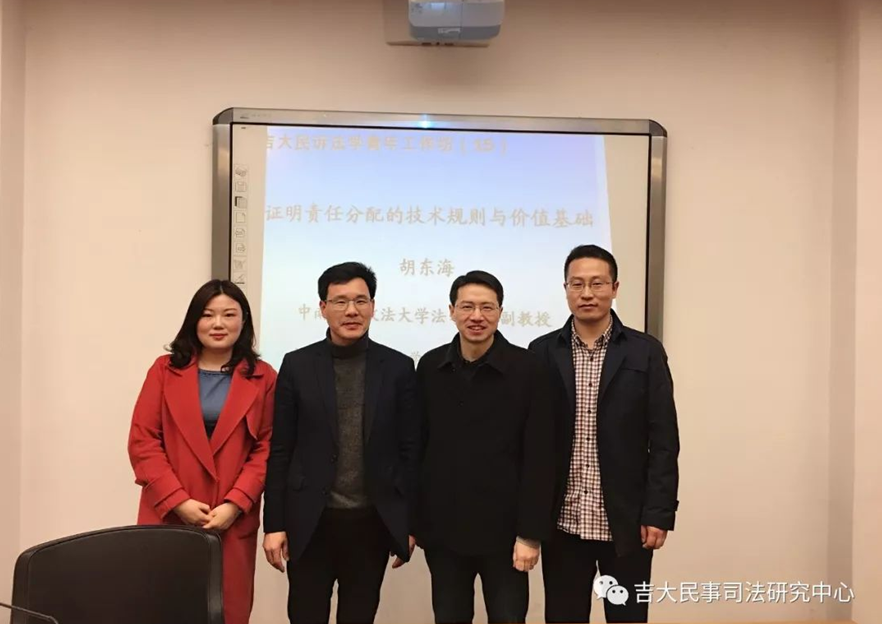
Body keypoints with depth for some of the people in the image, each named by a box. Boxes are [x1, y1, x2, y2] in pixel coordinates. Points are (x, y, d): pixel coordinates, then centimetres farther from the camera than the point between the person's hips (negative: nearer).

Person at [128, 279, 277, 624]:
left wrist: (234, 505, -10)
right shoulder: (165, 370, 5)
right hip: (168, 515, 1)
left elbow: (266, 449, 0)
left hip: (233, 520, 0)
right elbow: (142, 441, 0)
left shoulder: (263, 378, 3)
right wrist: (179, 501, -9)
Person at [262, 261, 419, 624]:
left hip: (373, 522, 1)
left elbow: (409, 450, 2)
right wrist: (274, 523, -2)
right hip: (311, 521, 0)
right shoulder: (297, 366, 0)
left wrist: (411, 522, 2)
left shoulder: (398, 368, 1)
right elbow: (280, 451, 0)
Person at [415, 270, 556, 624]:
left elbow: (539, 459, -9)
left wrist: (531, 533, -11)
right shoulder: (430, 367, 1)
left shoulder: (527, 369, -8)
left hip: (502, 529, -3)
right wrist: (410, 519, 6)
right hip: (442, 528, 3)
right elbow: (418, 446, 6)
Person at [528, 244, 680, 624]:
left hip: (627, 521, -1)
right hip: (562, 521, 1)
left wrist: (658, 513, -7)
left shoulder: (646, 352, 0)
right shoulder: (542, 352, 3)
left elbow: (663, 441, -2)